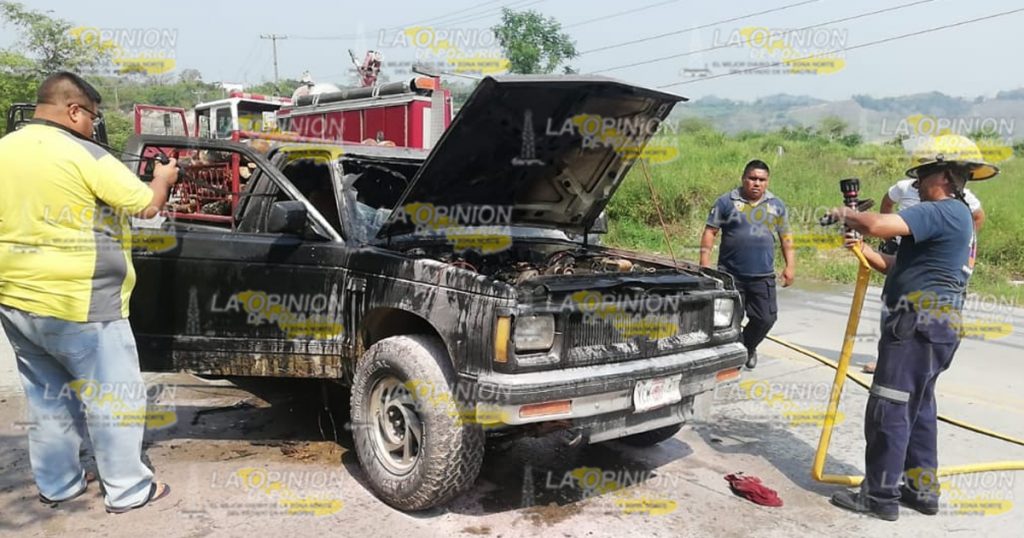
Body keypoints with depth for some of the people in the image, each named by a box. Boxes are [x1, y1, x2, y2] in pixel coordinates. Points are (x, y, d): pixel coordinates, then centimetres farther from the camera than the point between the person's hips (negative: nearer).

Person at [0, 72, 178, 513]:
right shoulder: (84, 156, -14)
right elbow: (147, 205, -8)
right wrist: (163, 178, 11)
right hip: (77, 307, -7)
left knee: (47, 397, 19)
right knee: (113, 397, 5)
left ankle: (56, 485, 30)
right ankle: (127, 490, 14)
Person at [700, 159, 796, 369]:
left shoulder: (777, 205, 12)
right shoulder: (726, 202, 1)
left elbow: (786, 237, 17)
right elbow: (710, 232, 0)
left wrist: (790, 265, 9)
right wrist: (705, 261, -9)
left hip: (763, 276, 3)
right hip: (730, 274, -3)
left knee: (766, 318, 2)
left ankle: (748, 348, 29)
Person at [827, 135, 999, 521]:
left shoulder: (943, 211, -14)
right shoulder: (953, 216, 21)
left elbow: (881, 225, -28)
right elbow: (902, 268, 21)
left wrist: (848, 214, -9)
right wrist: (865, 251, 10)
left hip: (921, 323, -11)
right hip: (935, 324, 11)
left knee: (889, 409, -6)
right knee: (917, 408, 17)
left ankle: (880, 496, 2)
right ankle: (921, 489, 26)